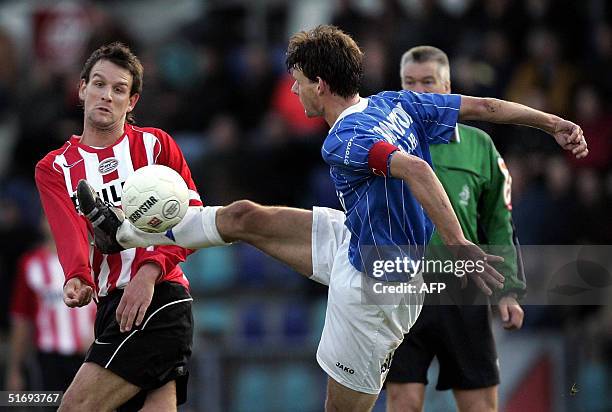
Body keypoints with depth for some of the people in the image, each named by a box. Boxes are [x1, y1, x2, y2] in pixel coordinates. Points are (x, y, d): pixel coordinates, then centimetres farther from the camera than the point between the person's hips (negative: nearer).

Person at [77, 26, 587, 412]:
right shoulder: (394, 103, -3)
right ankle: (124, 228, 23)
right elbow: (482, 106, -1)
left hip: (371, 288, -9)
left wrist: (461, 248, -47)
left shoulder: (345, 140, -29)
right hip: (357, 240, 9)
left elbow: (414, 169, -44)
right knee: (244, 217, 11)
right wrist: (555, 123, 5)